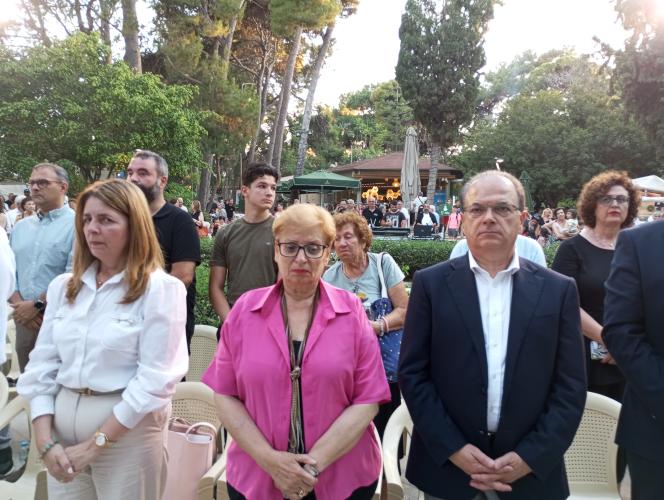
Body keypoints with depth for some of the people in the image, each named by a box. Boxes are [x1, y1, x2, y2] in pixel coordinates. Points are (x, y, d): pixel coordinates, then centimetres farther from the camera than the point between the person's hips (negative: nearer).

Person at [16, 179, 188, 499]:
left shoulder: (161, 289, -11)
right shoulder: (64, 286, 5)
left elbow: (156, 379, -15)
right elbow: (42, 364, 5)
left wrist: (95, 444, -14)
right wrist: (45, 440, -5)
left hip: (127, 430, -4)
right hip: (63, 419, 5)